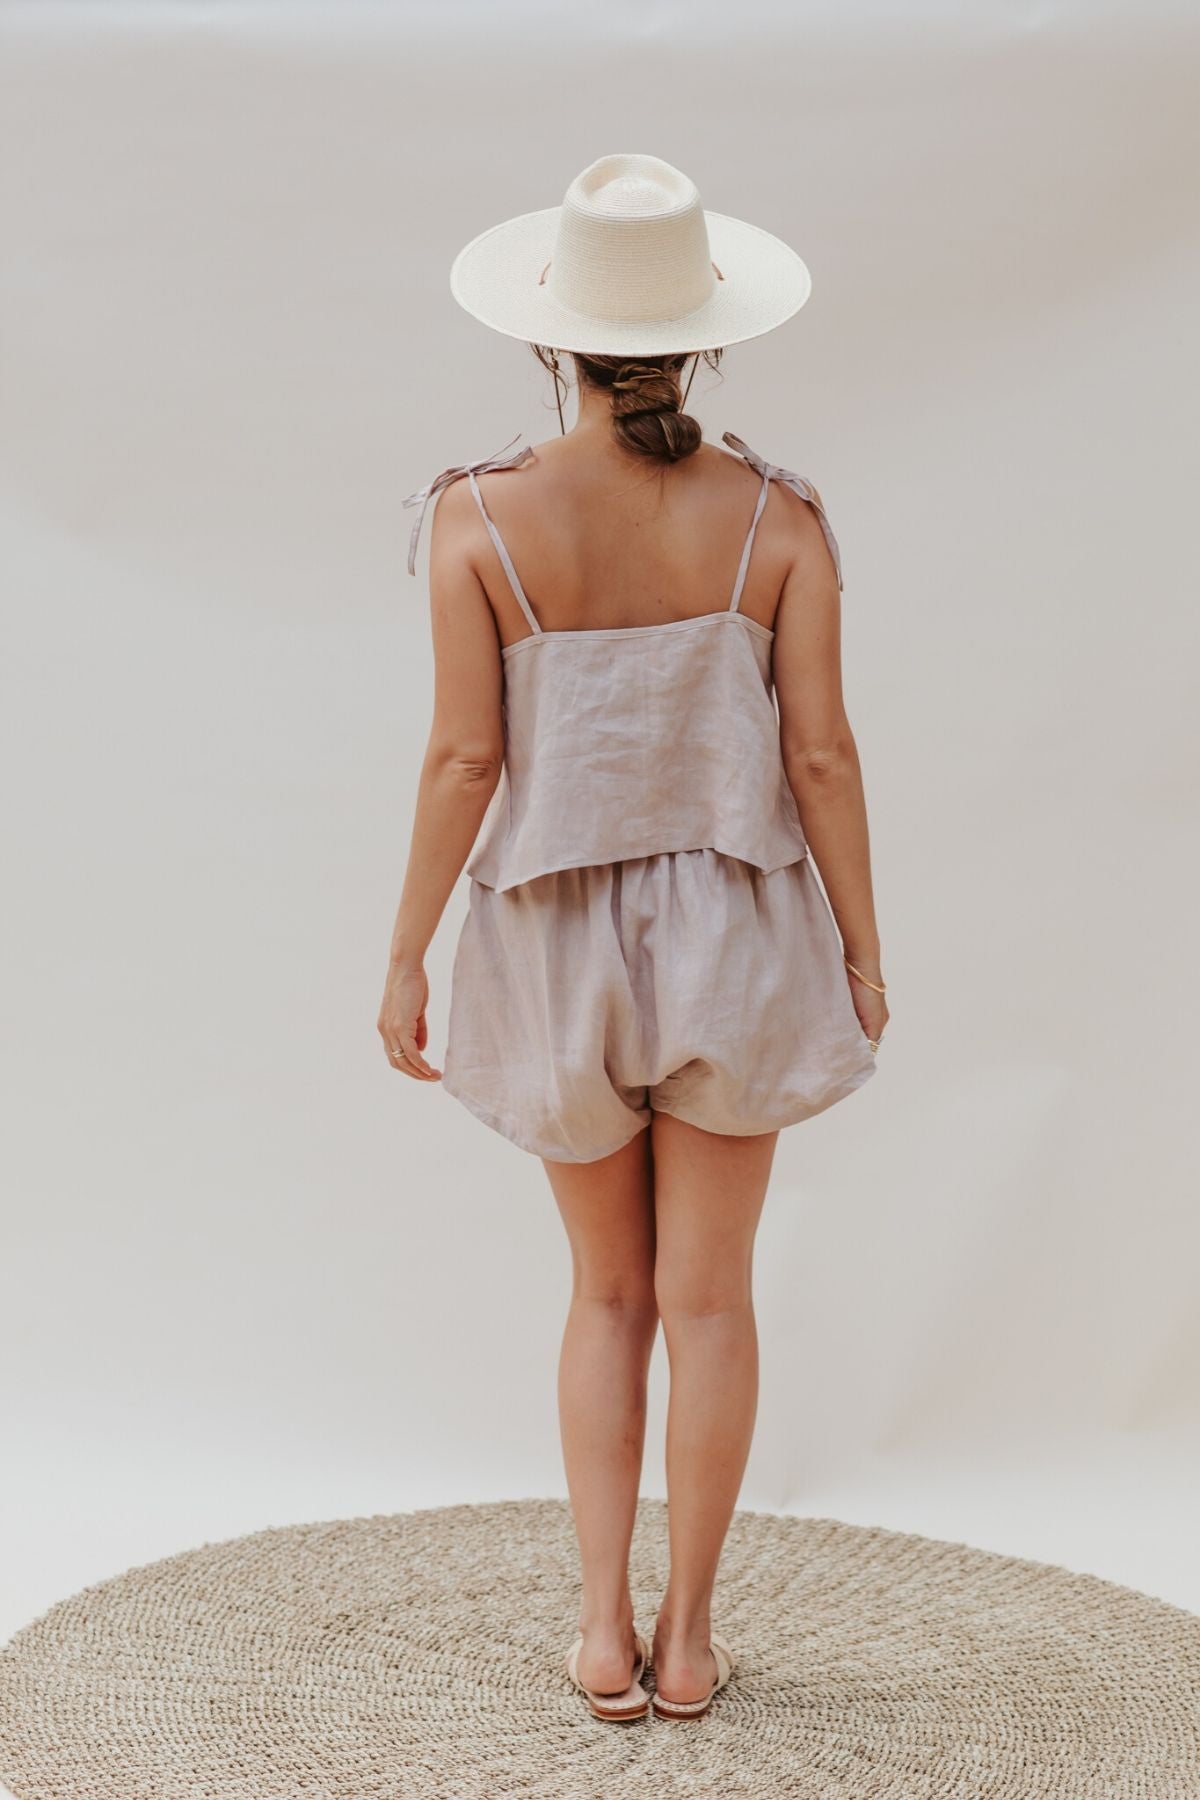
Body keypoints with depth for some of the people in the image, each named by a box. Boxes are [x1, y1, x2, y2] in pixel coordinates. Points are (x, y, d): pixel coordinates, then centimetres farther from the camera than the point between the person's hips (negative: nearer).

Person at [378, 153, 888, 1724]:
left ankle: (604, 1628, 16)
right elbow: (820, 752, -9)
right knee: (709, 1295, 11)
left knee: (611, 1287, 18)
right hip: (734, 932, 0)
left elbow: (464, 757, -13)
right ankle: (689, 1637, 20)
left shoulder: (483, 517, -13)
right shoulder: (778, 517, -10)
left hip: (561, 937, 0)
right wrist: (864, 951, 3)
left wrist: (406, 957, -2)